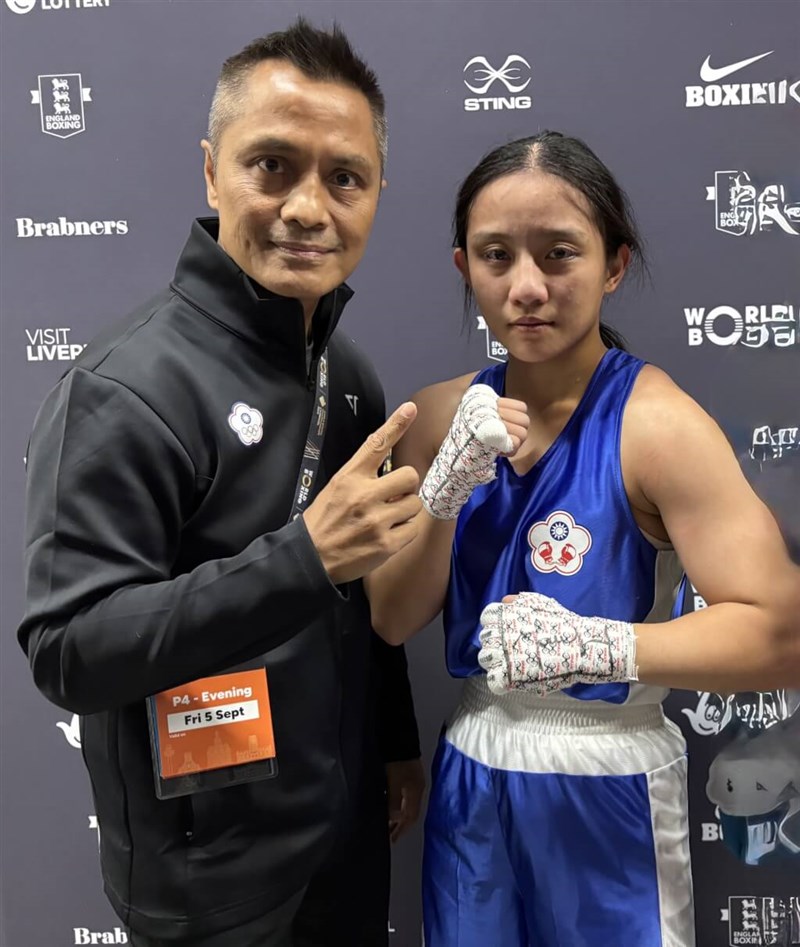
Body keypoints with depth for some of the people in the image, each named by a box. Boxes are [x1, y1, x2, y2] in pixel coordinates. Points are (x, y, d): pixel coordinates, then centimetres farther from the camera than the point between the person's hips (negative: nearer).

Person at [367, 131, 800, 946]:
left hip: (607, 792, -4)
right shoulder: (447, 415, -2)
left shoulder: (654, 422, -17)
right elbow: (391, 621, -4)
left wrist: (599, 645, -34)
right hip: (470, 781, 5)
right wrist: (446, 489, -19)